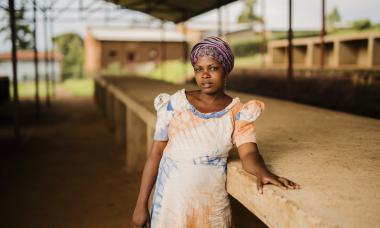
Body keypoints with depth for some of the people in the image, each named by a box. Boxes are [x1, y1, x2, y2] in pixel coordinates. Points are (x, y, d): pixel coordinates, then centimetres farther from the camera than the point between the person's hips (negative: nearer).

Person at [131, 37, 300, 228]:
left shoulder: (238, 113, -3)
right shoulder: (175, 104, -3)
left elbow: (249, 154, -17)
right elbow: (155, 154, -1)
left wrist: (262, 172, -40)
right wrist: (141, 204, -2)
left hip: (212, 205, 0)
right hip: (170, 201, 0)